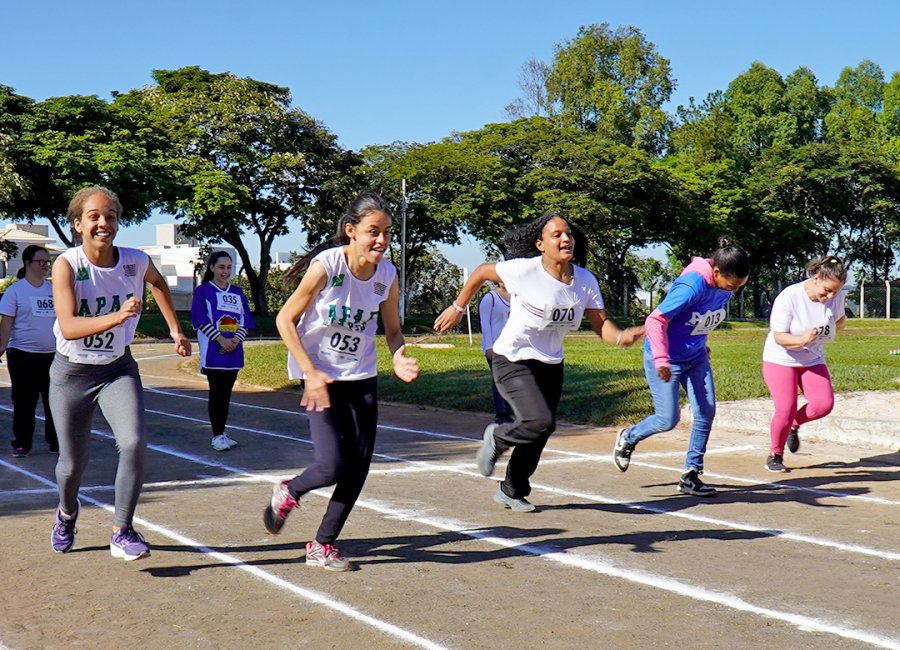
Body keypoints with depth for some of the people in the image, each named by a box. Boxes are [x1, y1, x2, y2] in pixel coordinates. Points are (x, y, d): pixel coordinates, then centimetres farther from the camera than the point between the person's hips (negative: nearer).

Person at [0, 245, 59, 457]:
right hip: (23, 354, -4)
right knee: (24, 401, 3)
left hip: (52, 354, 4)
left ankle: (56, 442, 15)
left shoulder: (54, 290, 10)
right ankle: (22, 443, 13)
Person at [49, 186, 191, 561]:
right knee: (72, 462, 9)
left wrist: (176, 330, 15)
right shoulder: (66, 265, -19)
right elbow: (68, 327, -31)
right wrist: (116, 317, -45)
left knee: (134, 443, -23)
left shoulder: (136, 262, -10)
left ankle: (121, 533, -9)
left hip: (118, 369, 2)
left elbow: (158, 282, 16)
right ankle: (67, 512, 45)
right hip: (72, 373, -1)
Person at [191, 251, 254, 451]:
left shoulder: (237, 292, 14)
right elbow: (200, 320, -9)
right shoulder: (203, 291, -1)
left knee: (226, 393, 8)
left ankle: (222, 433, 16)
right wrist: (221, 340, -15)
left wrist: (235, 340, -8)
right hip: (213, 352, -4)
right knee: (216, 393, -3)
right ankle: (217, 436, 2)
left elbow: (246, 321, 10)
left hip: (233, 352, 4)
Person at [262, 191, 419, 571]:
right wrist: (311, 373, -19)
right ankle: (287, 493, 20)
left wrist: (398, 358, -13)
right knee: (333, 465, -14)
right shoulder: (326, 266, -18)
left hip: (362, 379, 5)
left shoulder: (387, 275, -4)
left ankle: (323, 546, 17)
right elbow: (285, 320, -12)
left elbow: (392, 330, 9)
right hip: (320, 377, -5)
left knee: (359, 467, 1)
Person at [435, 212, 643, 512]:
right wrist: (457, 308, 3)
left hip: (550, 365, 6)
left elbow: (600, 323, -6)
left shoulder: (585, 281, -5)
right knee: (541, 422, -24)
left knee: (539, 436, 13)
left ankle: (512, 492, 36)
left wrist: (620, 336, -27)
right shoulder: (524, 270, -20)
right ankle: (496, 438, 9)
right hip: (513, 361, -6)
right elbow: (482, 272, -5)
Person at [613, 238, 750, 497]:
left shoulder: (724, 286, -6)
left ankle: (691, 474, 10)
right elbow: (655, 321, -27)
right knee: (668, 420, -4)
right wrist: (662, 361, -28)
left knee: (706, 412, -1)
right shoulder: (691, 286, -30)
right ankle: (628, 438, 27)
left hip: (696, 358, 7)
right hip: (666, 361, -7)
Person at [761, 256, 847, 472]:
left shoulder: (836, 296, -9)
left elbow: (839, 319, 16)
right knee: (786, 409, -14)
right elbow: (779, 337, -24)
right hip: (781, 359, -4)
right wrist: (802, 340, -39)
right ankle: (775, 455, 9)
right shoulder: (788, 298, -24)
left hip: (813, 359, 5)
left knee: (824, 404, -14)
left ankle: (794, 425, 18)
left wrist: (839, 324, -3)